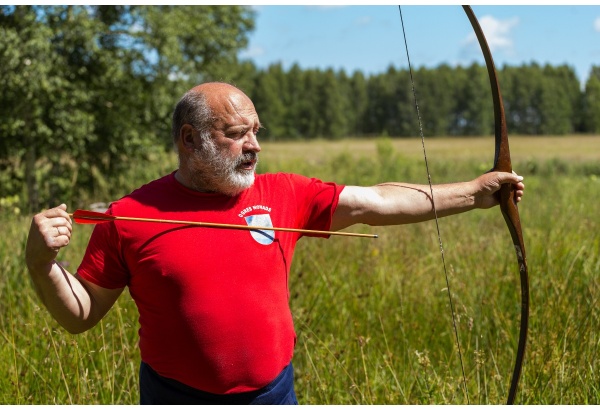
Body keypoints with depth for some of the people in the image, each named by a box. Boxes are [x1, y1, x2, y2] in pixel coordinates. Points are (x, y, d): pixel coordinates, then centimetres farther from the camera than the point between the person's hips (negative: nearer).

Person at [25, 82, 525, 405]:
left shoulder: (285, 195, -1)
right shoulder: (128, 217, -8)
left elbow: (377, 203, 0)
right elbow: (79, 315, -2)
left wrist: (474, 191, -3)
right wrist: (42, 263, -20)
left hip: (273, 392, 2)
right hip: (178, 396, -2)